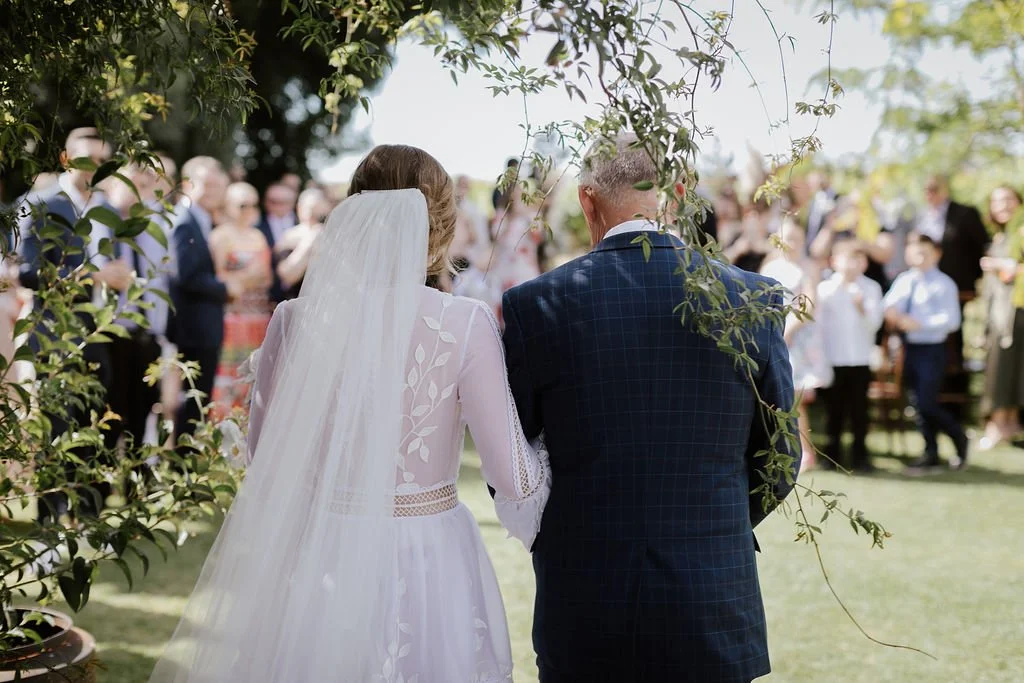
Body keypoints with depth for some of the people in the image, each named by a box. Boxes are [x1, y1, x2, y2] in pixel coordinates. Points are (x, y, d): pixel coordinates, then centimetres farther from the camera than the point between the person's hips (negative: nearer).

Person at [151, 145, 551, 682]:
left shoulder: (296, 319, -8)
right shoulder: (466, 325, -14)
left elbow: (264, 456, 1)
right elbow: (513, 478, -11)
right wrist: (544, 455, 11)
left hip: (321, 561, 2)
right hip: (429, 557, -2)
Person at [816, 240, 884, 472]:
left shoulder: (871, 288, 2)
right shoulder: (825, 288, 2)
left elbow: (875, 323, -4)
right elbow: (818, 321, 4)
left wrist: (862, 308, -23)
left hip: (860, 359, 0)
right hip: (831, 358, 0)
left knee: (859, 409, 3)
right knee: (834, 409, 7)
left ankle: (859, 455, 11)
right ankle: (833, 455, 17)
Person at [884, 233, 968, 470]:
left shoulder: (944, 284, -7)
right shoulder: (903, 281, 11)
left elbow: (951, 320, -15)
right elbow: (889, 307, 7)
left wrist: (919, 324, -22)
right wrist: (893, 315, -16)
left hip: (932, 350, -6)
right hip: (909, 349, 6)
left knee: (927, 404, -11)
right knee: (917, 404, 11)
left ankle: (960, 440, 12)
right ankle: (931, 453, 23)